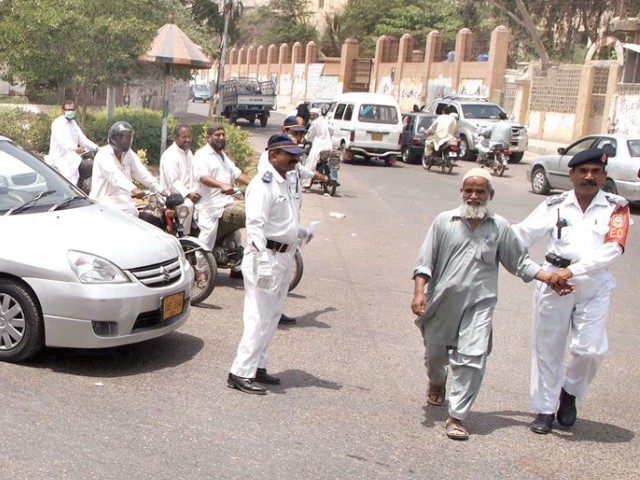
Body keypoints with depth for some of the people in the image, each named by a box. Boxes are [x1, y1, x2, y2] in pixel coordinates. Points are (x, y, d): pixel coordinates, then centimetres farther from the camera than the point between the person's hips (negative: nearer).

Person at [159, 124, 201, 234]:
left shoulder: (188, 152, 19)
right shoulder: (170, 155, -12)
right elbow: (173, 182, -19)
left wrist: (195, 193, -1)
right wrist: (188, 194, -30)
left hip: (190, 195, 9)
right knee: (188, 205, -33)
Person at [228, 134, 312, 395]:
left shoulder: (288, 183, 14)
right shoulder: (263, 184, -14)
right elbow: (255, 224, -23)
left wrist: (303, 232, 11)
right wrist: (263, 260, -30)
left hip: (285, 256, 10)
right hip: (266, 257, -10)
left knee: (271, 317, 15)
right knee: (259, 318, -8)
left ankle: (257, 366, 26)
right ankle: (240, 373, -1)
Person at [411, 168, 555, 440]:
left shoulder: (500, 227, 2)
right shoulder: (444, 222, -1)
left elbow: (520, 262, 9)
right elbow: (424, 261, -1)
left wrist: (550, 278, 0)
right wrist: (419, 292, -11)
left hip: (479, 303, -1)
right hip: (442, 302, 1)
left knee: (472, 358, -12)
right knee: (435, 352, 18)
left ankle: (456, 417, -3)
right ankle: (436, 383, 52)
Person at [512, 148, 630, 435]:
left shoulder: (616, 208, -1)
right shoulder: (555, 206, 2)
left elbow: (613, 249, -14)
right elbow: (521, 234, -1)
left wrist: (572, 270, -24)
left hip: (594, 287, -1)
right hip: (553, 282, 1)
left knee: (591, 349, -7)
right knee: (548, 348, 8)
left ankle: (570, 393, 25)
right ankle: (544, 409, 23)